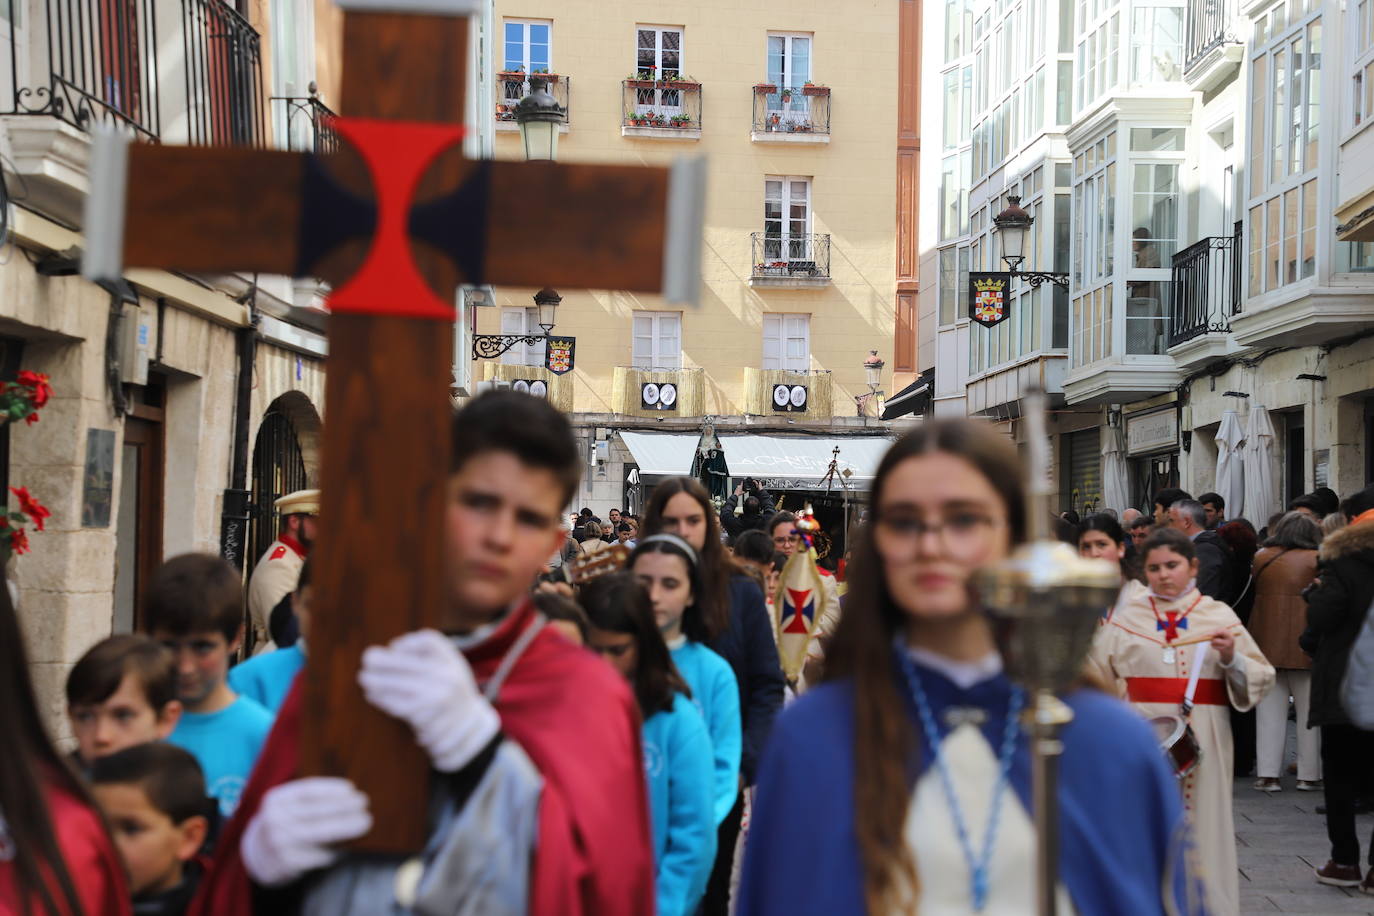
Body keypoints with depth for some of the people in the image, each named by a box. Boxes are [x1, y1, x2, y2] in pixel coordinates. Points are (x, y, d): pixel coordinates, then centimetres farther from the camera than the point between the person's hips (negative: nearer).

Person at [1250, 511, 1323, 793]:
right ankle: (1309, 774, 9)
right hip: (1304, 644, -3)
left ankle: (1267, 774, 4)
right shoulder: (1317, 559, -6)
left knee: (1270, 708, 7)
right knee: (1309, 709, 7)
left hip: (1267, 642, 3)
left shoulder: (1261, 558, 6)